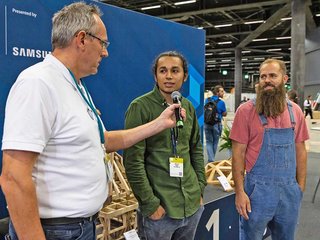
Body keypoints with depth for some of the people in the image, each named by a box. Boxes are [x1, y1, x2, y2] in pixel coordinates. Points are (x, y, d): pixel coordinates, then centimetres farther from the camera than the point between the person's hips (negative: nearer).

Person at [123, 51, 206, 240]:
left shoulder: (188, 107, 7)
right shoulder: (140, 107, -11)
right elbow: (133, 161, -14)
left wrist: (200, 187, 10)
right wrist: (149, 203, -14)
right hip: (160, 209, -5)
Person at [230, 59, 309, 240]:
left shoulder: (295, 111, 4)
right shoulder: (246, 111, -9)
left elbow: (300, 150, 10)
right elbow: (238, 153, -9)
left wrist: (301, 186, 7)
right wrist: (239, 191, -11)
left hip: (289, 189, 4)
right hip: (258, 188, -4)